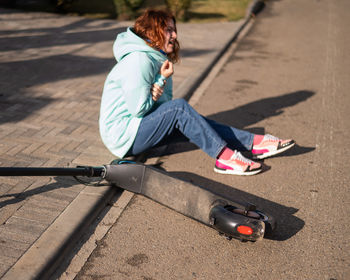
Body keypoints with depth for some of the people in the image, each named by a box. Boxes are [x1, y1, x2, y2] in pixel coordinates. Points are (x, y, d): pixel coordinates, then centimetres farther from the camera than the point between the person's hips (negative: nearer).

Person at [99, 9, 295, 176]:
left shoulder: (158, 58, 12)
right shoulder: (139, 60, -21)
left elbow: (165, 100, 8)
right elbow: (139, 108, -24)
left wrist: (159, 91, -16)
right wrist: (162, 79, -13)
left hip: (139, 125, 9)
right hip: (123, 136, -9)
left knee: (190, 121, -4)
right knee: (179, 108, -25)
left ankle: (255, 143, -8)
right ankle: (224, 157, -24)